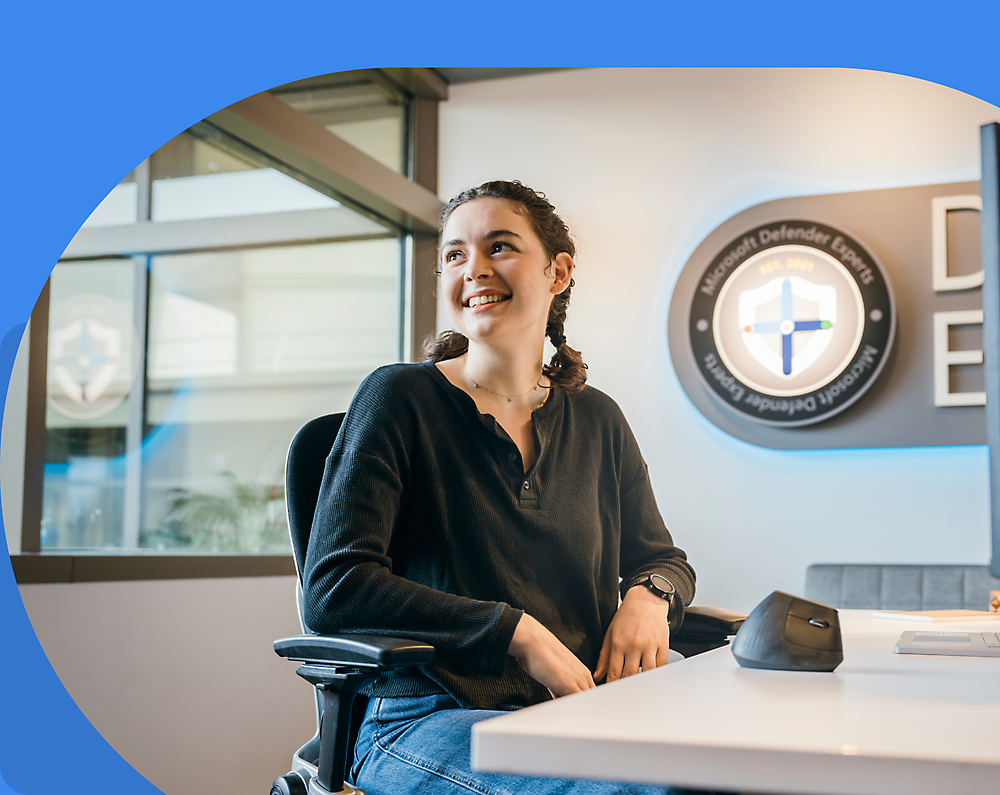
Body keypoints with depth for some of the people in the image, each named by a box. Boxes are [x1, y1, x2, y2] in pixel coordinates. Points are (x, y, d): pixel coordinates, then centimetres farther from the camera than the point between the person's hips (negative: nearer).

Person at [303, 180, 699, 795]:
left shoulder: (597, 420, 12)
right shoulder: (400, 398, -3)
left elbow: (661, 557, 24)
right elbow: (332, 589, -12)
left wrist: (648, 597, -2)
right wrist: (517, 631, -17)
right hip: (430, 717, -5)